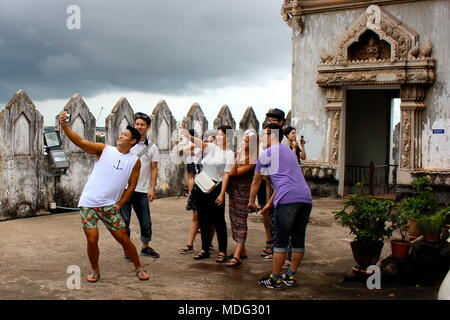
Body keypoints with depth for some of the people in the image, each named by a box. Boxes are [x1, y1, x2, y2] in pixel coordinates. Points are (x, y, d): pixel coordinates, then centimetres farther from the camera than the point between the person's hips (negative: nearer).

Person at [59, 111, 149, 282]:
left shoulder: (135, 161, 2)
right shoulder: (104, 150, -2)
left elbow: (131, 185, 6)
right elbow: (80, 142, -13)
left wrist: (119, 204, -1)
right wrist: (64, 126, -26)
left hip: (110, 205, 1)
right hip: (89, 202, -1)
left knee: (124, 238, 3)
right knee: (92, 240, -5)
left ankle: (139, 268, 22)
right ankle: (95, 271, 19)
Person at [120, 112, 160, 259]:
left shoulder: (152, 148, 7)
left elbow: (154, 169, 6)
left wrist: (152, 189, -3)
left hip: (142, 190, 1)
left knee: (146, 222, 7)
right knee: (124, 220, 1)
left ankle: (145, 247, 24)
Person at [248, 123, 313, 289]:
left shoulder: (266, 154, 9)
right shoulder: (289, 151, 30)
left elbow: (256, 181, 20)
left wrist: (251, 201, 36)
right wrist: (270, 203, 44)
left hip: (287, 199, -7)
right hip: (306, 197, 7)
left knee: (280, 241, 1)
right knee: (298, 240, 12)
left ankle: (275, 279, 7)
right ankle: (291, 276, 22)